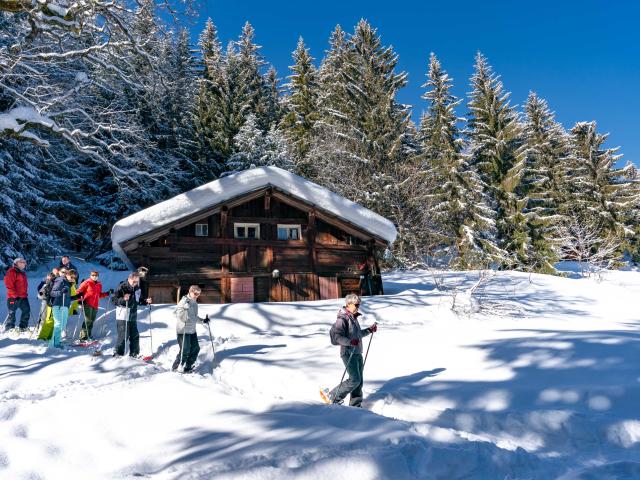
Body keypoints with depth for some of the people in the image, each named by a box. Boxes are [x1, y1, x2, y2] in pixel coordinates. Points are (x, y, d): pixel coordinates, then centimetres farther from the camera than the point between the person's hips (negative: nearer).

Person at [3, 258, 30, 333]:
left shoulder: (23, 273, 19)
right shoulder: (12, 272, -7)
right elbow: (8, 283, -16)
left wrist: (25, 293, 16)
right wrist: (15, 294, -18)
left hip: (23, 296, 9)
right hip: (14, 297, -8)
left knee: (26, 310, 7)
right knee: (12, 312, -5)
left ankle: (23, 327, 15)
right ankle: (8, 328, 3)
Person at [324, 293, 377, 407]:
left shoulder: (353, 318, 16)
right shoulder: (342, 319, -13)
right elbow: (338, 337, -20)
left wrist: (369, 330, 18)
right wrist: (350, 342, -34)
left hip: (357, 353, 9)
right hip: (348, 354, -9)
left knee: (359, 381, 10)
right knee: (355, 380, -12)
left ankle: (356, 405, 21)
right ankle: (334, 397, 3)